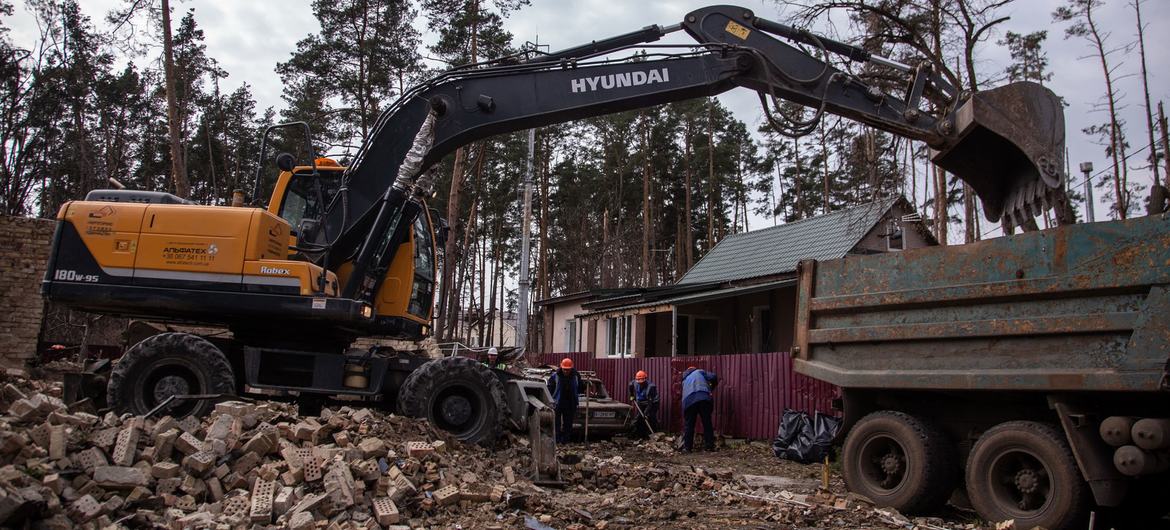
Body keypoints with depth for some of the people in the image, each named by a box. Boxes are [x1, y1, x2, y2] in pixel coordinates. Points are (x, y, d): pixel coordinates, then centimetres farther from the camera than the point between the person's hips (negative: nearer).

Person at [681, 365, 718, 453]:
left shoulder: (685, 380, 35)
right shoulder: (699, 372, 24)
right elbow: (713, 377, 11)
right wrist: (711, 388, 27)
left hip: (688, 401, 2)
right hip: (704, 398, -2)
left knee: (689, 425, 9)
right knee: (707, 423, 6)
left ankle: (687, 447, 6)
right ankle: (709, 446, 6)